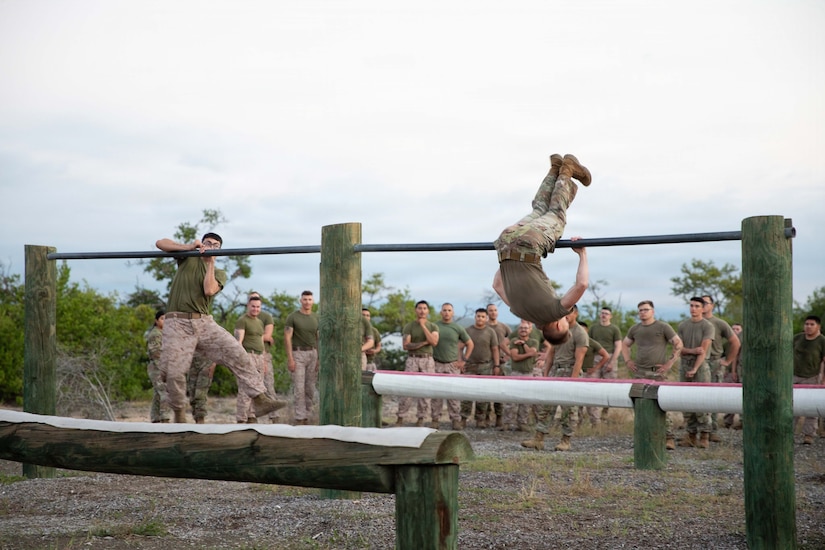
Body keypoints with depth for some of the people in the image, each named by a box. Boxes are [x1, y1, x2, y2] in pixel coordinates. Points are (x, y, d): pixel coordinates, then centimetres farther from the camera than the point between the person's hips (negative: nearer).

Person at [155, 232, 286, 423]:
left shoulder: (219, 273, 15)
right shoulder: (188, 257, 13)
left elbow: (209, 290, -7)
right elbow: (160, 243, 5)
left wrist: (210, 263, -2)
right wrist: (187, 246, -5)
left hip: (205, 323, 2)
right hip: (178, 323, -2)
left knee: (237, 354, -14)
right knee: (173, 373, -4)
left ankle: (260, 400, -17)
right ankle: (179, 415, 18)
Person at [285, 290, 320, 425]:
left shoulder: (316, 318, 8)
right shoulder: (292, 317, -4)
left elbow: (319, 339, 11)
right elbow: (287, 338, -8)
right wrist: (290, 358, -15)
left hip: (313, 354, 4)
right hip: (298, 353, -4)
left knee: (310, 388, 3)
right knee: (299, 387, -8)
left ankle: (306, 417, 10)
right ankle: (299, 419, -6)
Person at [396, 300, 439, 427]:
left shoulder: (433, 326, 8)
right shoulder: (409, 326, 4)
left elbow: (434, 342, -10)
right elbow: (406, 345, -7)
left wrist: (423, 326, -10)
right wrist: (424, 343, -11)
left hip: (427, 360, 1)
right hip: (412, 360, -1)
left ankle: (421, 418, 8)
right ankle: (400, 417, 0)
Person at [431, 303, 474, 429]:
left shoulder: (458, 328, 6)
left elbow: (470, 344, 14)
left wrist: (463, 360, 7)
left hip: (453, 365, 0)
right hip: (437, 364, 0)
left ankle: (455, 420, 4)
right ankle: (435, 419, 7)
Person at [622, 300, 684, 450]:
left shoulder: (663, 327, 0)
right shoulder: (635, 329, 13)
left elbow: (678, 344, 0)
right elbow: (625, 344, 27)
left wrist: (670, 363, -5)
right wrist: (627, 361, 14)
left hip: (658, 372, -5)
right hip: (639, 372, 5)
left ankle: (669, 438, -6)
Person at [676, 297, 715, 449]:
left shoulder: (708, 326, -4)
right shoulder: (682, 325, 10)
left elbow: (704, 350, -11)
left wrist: (694, 369, -17)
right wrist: (692, 351, -14)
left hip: (701, 366, -5)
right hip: (684, 365, 5)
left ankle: (704, 437, -6)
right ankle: (691, 435, 7)